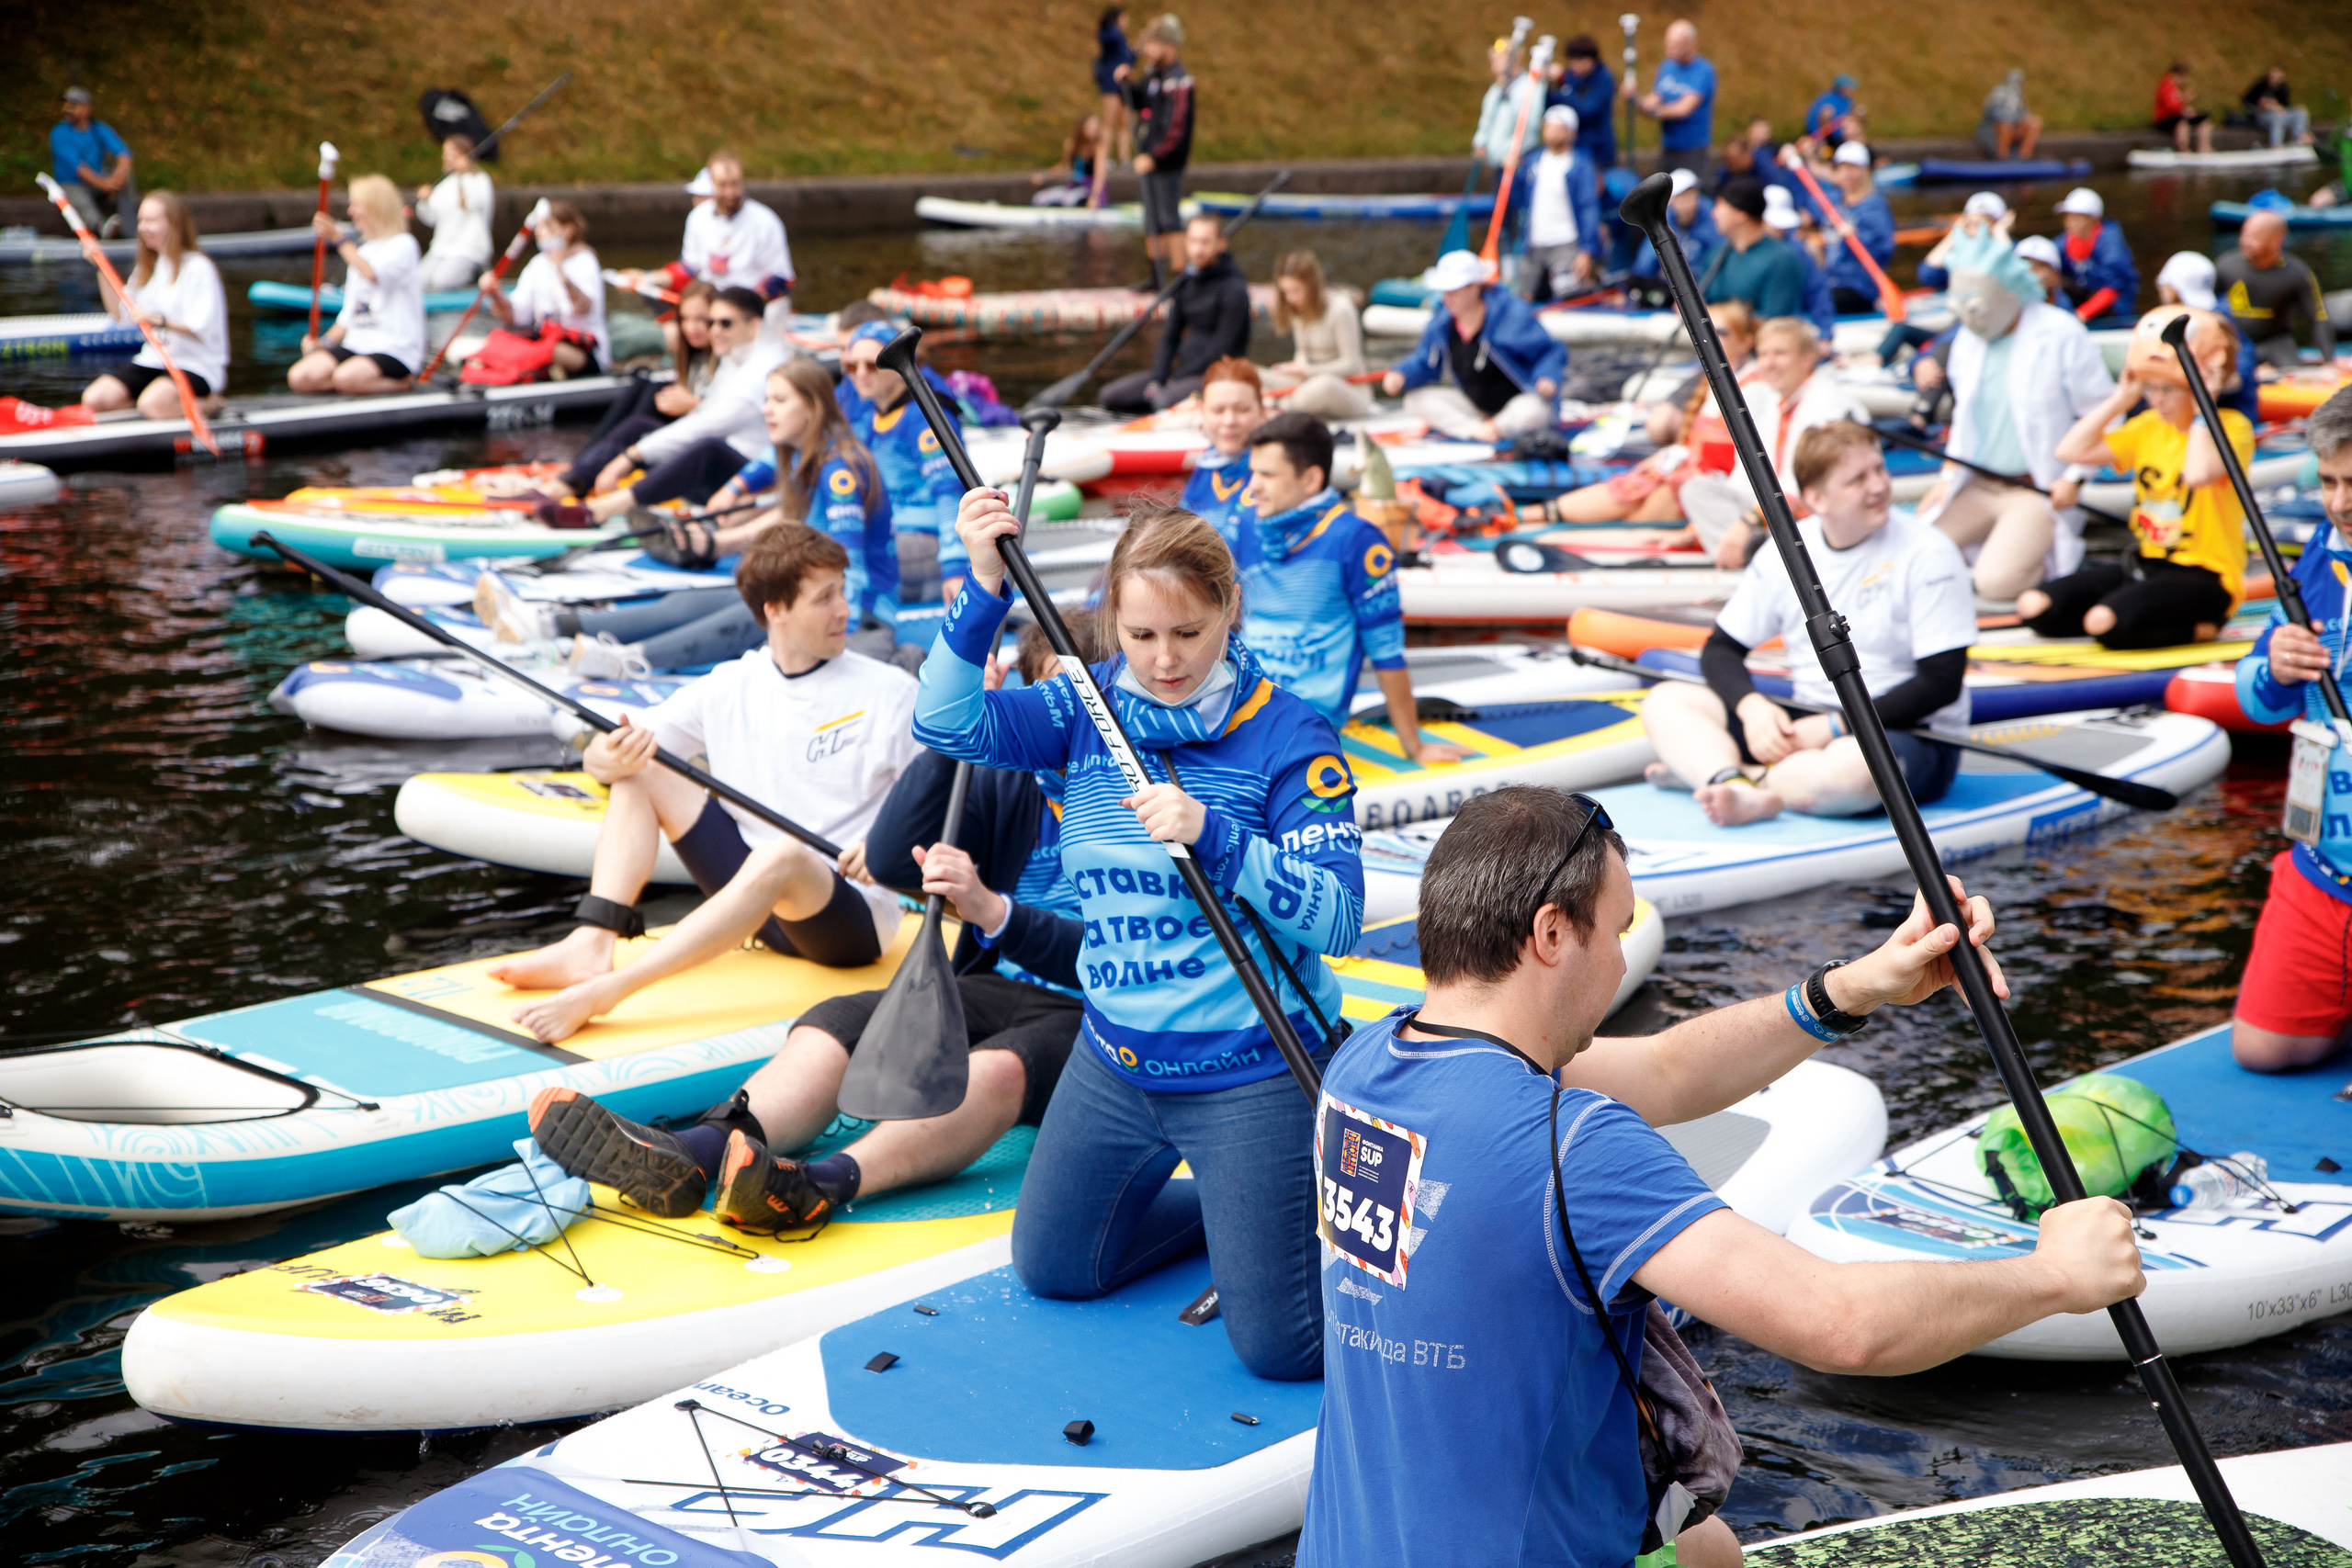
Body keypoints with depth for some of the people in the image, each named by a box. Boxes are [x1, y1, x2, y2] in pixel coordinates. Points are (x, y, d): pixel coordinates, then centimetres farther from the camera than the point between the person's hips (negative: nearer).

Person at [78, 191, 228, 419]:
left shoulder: (197, 268, -11)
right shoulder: (147, 267, 14)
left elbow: (201, 329, -21)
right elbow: (120, 314, 12)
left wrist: (161, 321, -37)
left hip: (196, 366, -7)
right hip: (152, 361, 7)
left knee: (152, 405, -34)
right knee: (93, 400, -14)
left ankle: (207, 404, -8)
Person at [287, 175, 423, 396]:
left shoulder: (404, 245, -3)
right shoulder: (361, 252, 20)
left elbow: (373, 275, -23)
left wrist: (338, 239, -23)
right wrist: (325, 341, 6)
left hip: (394, 350, -7)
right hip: (356, 345, 7)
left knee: (345, 378, -36)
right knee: (299, 377, -17)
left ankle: (398, 383, -8)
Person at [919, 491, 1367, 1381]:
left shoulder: (1287, 739, -15)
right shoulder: (1091, 709, -1)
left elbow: (1337, 917, -21)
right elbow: (948, 721, -14)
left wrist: (1214, 835, -33)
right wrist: (985, 588, -25)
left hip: (1250, 1073, -6)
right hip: (1115, 1062, 6)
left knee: (1279, 1345, -3)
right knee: (1051, 1269, 20)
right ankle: (1228, 1208, 37)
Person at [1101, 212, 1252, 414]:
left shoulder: (1234, 288, -11)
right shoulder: (1186, 282, 10)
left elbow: (1221, 349, -14)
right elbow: (1171, 335, 12)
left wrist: (1176, 380, -14)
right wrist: (1157, 379, -4)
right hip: (1184, 370, 8)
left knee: (1166, 399, -39)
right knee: (1111, 395, -7)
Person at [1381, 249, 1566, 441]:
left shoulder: (1513, 315, -20)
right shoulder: (1440, 322, -4)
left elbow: (1551, 354, -13)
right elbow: (1424, 361, 7)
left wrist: (1547, 378, -34)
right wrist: (1401, 375, -14)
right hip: (1474, 406, 5)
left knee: (1531, 411, -40)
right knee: (1415, 400, -10)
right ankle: (1475, 431, -23)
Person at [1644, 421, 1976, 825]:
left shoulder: (1928, 556, -10)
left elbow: (1942, 683, -14)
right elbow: (1720, 650, 8)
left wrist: (1835, 726, -19)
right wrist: (1752, 707, -14)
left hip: (1911, 734, -5)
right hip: (1804, 723, 6)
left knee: (1850, 767, -43)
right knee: (1664, 700, -10)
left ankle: (1704, 768, -23)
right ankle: (1738, 791, -38)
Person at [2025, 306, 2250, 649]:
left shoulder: (2233, 427, -9)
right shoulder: (2149, 425, 13)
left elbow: (2198, 474, -30)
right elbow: (2071, 451, 8)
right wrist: (2121, 399, 4)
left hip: (2203, 578, -8)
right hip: (2145, 564, 8)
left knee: (2105, 621, -34)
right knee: (2034, 605, -10)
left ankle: (2197, 628, -8)